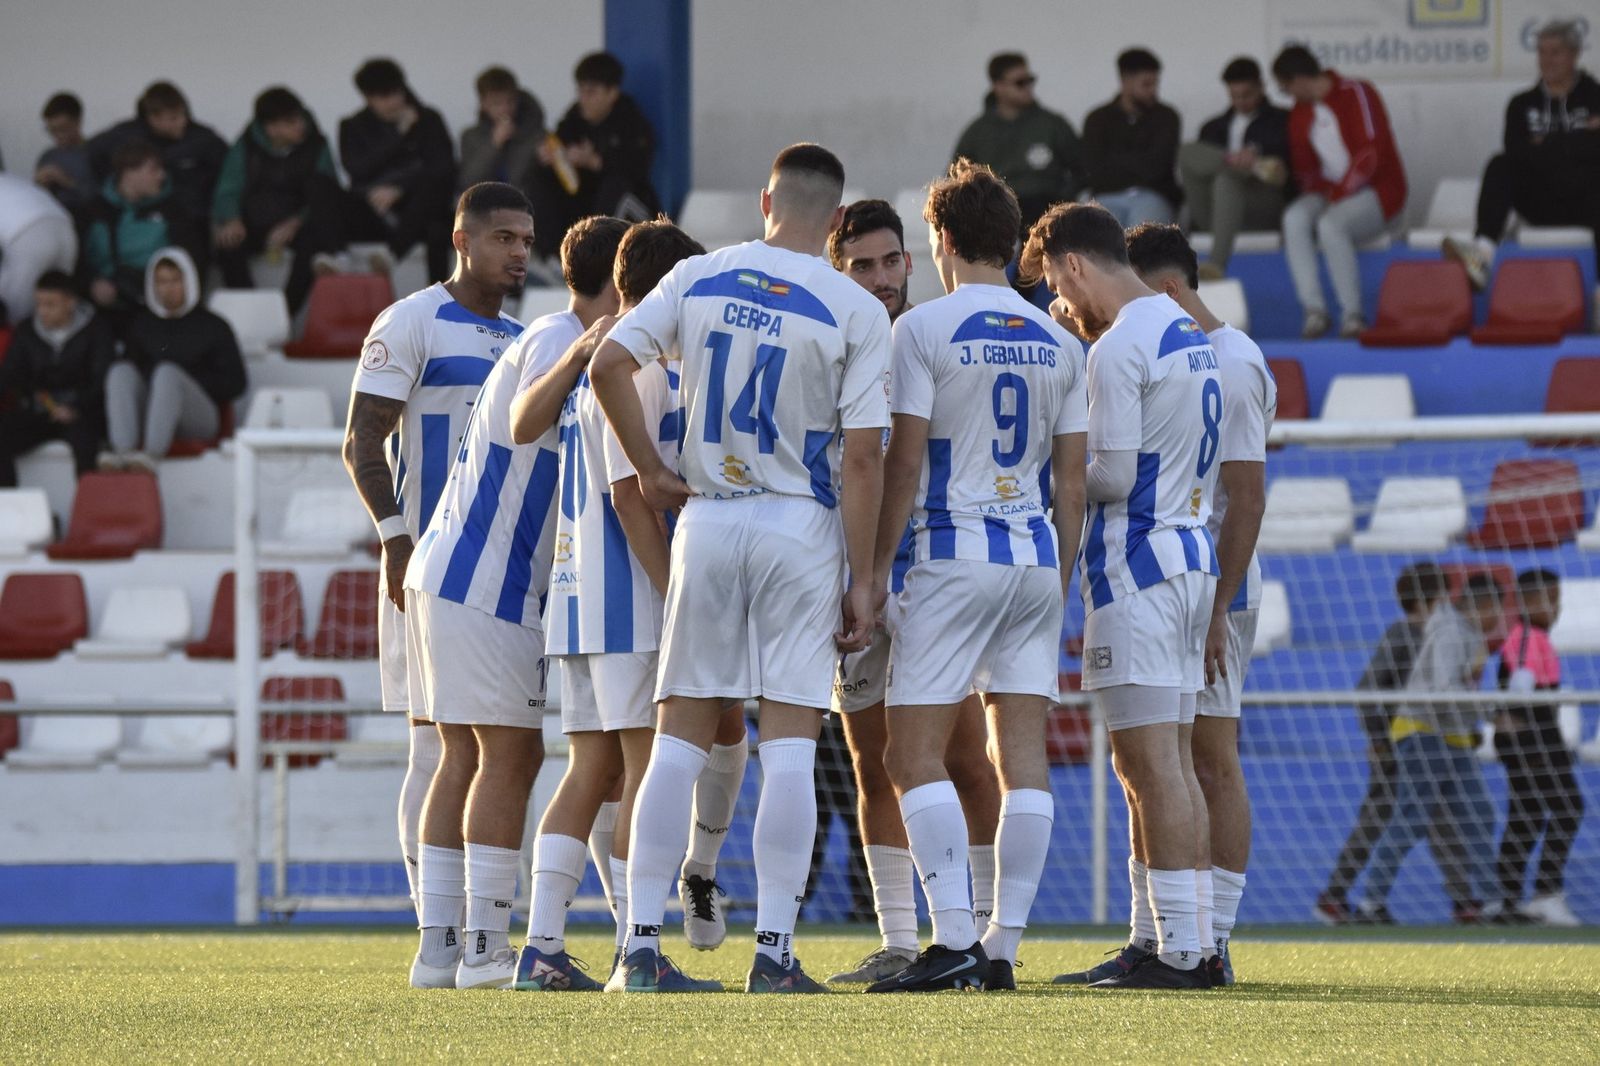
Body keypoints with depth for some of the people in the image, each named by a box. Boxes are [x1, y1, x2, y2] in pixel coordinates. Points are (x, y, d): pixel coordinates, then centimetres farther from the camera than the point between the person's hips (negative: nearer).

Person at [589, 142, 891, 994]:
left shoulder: (699, 279, 2)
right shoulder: (855, 311, -6)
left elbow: (609, 365, -3)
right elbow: (863, 455, -9)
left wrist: (651, 473, 7)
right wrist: (862, 580, -5)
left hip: (708, 518, 3)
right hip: (802, 525, -3)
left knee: (681, 736, 7)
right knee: (789, 743, -1)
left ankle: (642, 945, 3)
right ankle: (774, 951, -5)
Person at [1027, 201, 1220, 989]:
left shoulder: (1119, 350, -14)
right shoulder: (1190, 335, 15)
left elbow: (1112, 476, -17)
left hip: (1136, 565, -10)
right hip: (1192, 554, 10)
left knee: (1152, 763, -9)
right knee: (1154, 764, 13)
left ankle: (1180, 950, -11)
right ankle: (1152, 939, 15)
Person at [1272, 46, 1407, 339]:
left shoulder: (1355, 94, -10)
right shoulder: (1300, 113, 11)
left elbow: (1372, 154, -17)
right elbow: (1304, 168, 17)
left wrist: (1339, 194, -21)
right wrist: (1318, 191, -3)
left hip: (1377, 191, -6)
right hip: (1328, 192, 6)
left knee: (1330, 225, -35)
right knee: (1294, 218, -26)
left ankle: (1352, 314, -24)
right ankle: (1314, 309, -29)